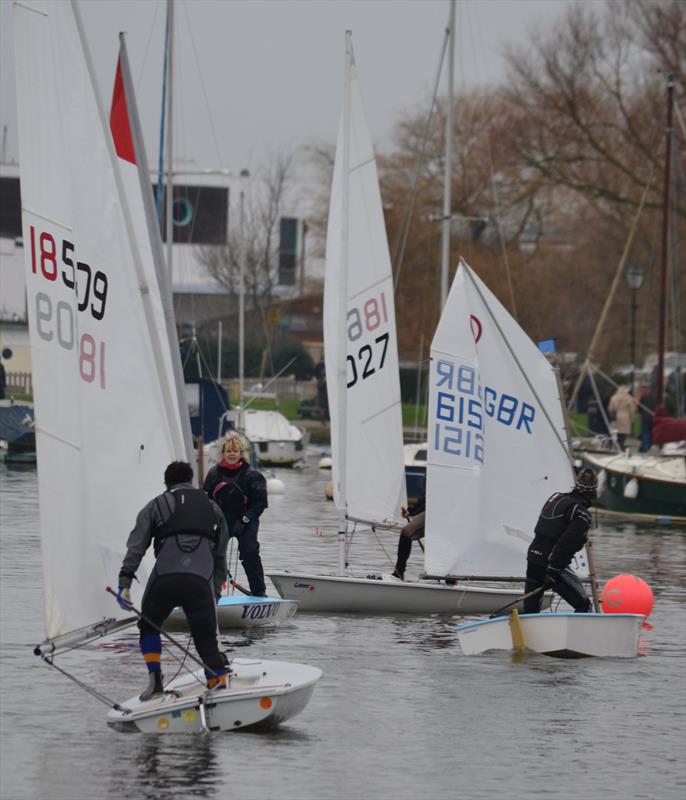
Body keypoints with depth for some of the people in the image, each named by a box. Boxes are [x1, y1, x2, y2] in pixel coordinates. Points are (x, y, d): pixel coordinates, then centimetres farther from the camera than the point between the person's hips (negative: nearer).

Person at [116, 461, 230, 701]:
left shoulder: (156, 505, 19)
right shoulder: (213, 508, 27)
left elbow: (136, 546, 8)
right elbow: (220, 557, 25)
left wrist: (124, 583, 3)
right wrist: (216, 590, 30)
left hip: (165, 576, -1)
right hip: (202, 580, 1)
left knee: (149, 626, 21)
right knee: (206, 639, 6)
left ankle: (155, 680, 8)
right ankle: (221, 688, -5)